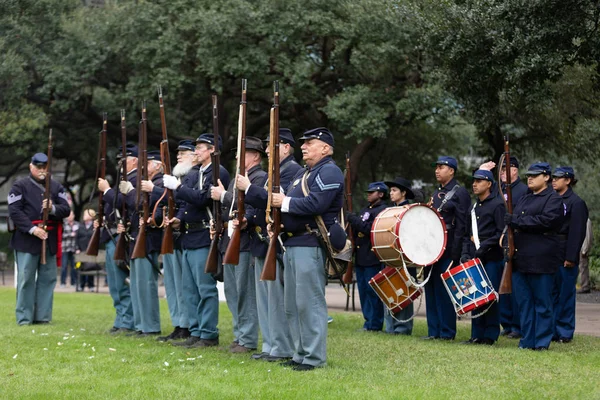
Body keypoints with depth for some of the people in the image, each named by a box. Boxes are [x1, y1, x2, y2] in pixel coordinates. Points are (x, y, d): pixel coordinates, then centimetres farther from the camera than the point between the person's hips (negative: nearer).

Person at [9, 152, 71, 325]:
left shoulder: (56, 187, 14)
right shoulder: (20, 186, 2)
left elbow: (66, 209, 7)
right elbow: (14, 211, -7)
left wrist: (53, 208, -15)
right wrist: (32, 229, -17)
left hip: (50, 240, 4)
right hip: (27, 239, -4)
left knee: (48, 278, 5)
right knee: (26, 278, -3)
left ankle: (43, 316, 12)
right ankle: (24, 317, 2)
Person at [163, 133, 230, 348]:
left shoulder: (218, 173, -10)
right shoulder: (193, 173, 17)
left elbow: (202, 199, -21)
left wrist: (177, 187, -18)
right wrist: (179, 219, 4)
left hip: (204, 237, -9)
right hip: (188, 237, 9)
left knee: (206, 288, -5)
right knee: (190, 289, 12)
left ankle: (208, 335, 0)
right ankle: (195, 332, 19)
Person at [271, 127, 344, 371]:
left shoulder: (329, 172, -9)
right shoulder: (303, 173, 23)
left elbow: (315, 204, -22)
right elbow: (290, 202, 23)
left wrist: (284, 202, -12)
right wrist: (278, 218, 2)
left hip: (311, 245, -10)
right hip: (292, 243, 10)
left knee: (309, 303, -9)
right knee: (292, 305, 12)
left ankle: (314, 357, -4)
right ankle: (300, 354, 19)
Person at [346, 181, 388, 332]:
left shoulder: (382, 211, -8)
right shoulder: (365, 210, 20)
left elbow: (371, 229, -20)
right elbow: (356, 230, 24)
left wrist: (354, 220, -16)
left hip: (373, 258, -9)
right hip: (360, 258, 9)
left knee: (372, 291, -5)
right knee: (363, 291, 11)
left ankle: (374, 325, 0)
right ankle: (368, 321, 18)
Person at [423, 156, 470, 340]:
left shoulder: (460, 193, -6)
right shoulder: (436, 194, 19)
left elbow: (461, 225, -12)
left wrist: (455, 254, -18)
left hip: (448, 250, -8)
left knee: (445, 290, -5)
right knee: (431, 289, 8)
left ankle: (447, 332, 1)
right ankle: (434, 331, 12)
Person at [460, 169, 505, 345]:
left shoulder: (497, 204, -5)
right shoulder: (474, 207, 18)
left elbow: (502, 232, -12)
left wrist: (484, 246, -17)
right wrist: (465, 253, 8)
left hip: (492, 258, -7)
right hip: (475, 258, 7)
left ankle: (490, 335, 1)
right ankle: (477, 335, 11)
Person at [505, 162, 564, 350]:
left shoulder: (553, 199, -3)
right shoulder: (524, 199, 21)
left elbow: (546, 221, -18)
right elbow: (513, 222, 25)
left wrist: (517, 221, -16)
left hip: (541, 260, -8)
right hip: (520, 258, 8)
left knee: (542, 303, -2)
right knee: (524, 302, 8)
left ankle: (542, 342, 3)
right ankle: (527, 340, 14)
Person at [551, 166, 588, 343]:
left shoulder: (576, 202, -7)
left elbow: (577, 232, -11)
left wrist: (571, 258, -16)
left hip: (565, 258, -6)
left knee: (566, 295, 0)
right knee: (552, 294, 8)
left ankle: (565, 333, 6)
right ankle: (552, 329, 14)